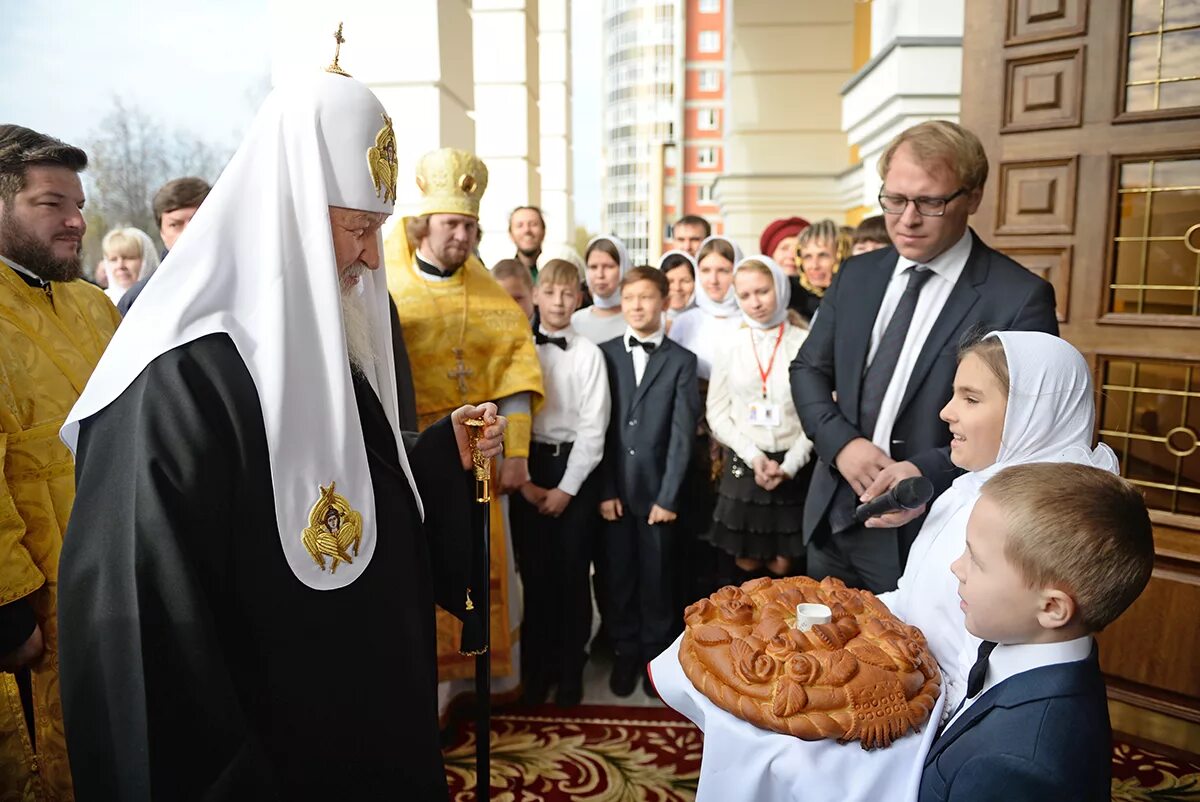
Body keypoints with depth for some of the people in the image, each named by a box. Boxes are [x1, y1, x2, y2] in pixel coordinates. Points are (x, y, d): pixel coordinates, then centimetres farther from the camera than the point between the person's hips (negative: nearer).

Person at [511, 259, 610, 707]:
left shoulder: (589, 353, -1)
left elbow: (594, 426, -5)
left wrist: (567, 487, -9)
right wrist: (524, 480, -6)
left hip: (576, 467, -1)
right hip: (527, 467, 1)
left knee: (572, 570, 5)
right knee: (534, 571, 7)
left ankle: (571, 670, 20)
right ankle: (537, 669, 22)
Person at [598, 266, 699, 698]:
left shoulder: (682, 360, 3)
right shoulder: (604, 354, 5)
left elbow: (682, 433, -2)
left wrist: (668, 496, -8)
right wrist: (605, 490, -5)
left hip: (658, 488, -1)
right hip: (614, 488, 1)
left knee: (656, 576, 8)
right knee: (618, 575, 8)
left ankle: (655, 653, 26)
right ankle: (625, 653, 26)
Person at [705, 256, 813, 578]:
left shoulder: (805, 344, -2)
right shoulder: (730, 349, 4)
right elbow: (717, 414, 3)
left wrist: (789, 465, -11)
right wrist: (753, 456, -8)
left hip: (793, 470, -1)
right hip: (744, 466, 1)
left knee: (782, 566, 6)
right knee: (746, 564, 9)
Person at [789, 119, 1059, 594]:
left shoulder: (1020, 298, -11)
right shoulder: (856, 275, 5)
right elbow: (808, 369, 8)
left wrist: (929, 472, -26)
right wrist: (841, 442, -10)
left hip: (926, 536, -5)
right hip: (834, 521, 5)